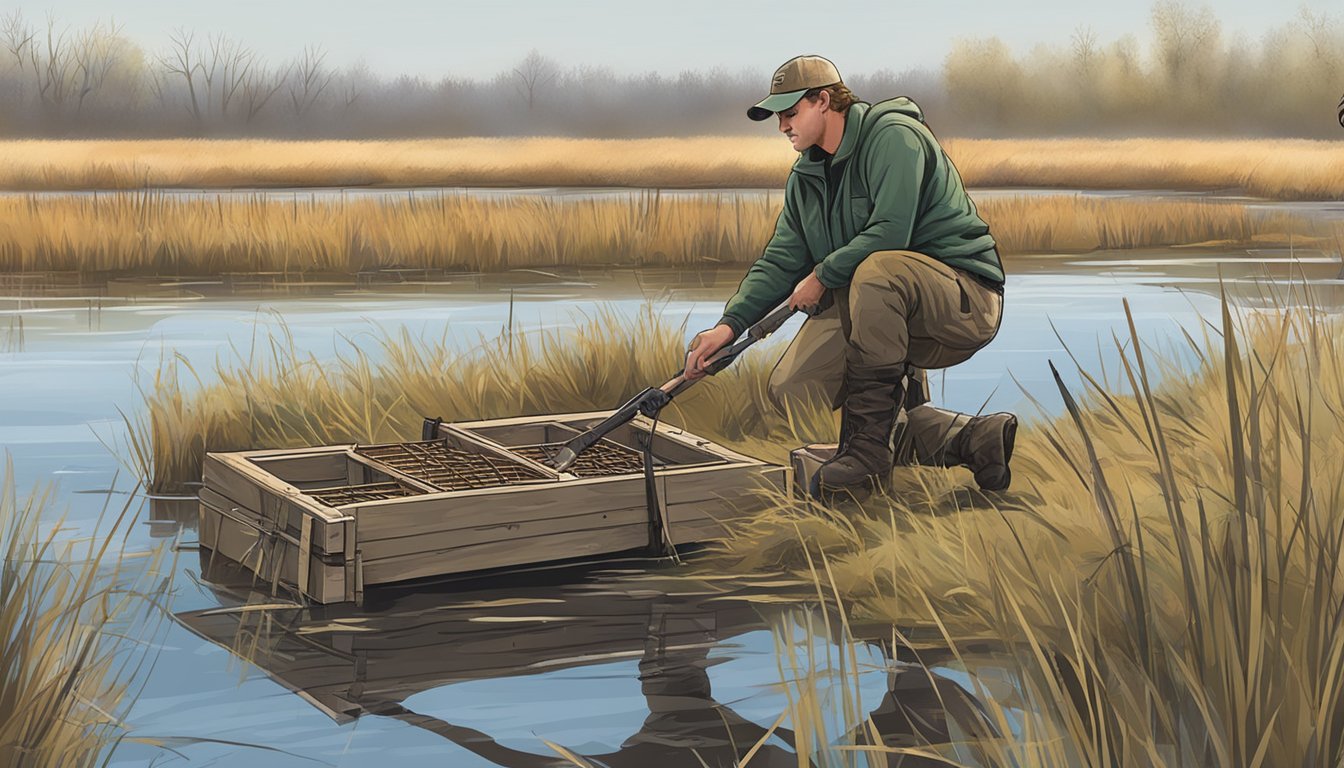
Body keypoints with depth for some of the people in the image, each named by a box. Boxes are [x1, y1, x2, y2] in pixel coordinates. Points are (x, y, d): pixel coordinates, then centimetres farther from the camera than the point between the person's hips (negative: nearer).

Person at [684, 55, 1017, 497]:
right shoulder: (806, 177, 13)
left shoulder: (893, 136, -13)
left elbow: (889, 234, -24)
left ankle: (868, 447, -29)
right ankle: (966, 440, -10)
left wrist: (822, 277, -12)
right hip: (885, 313, 9)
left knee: (877, 269, -39)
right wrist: (730, 324, -4)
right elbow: (780, 261, 9)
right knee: (791, 388, -9)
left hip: (964, 297, -9)